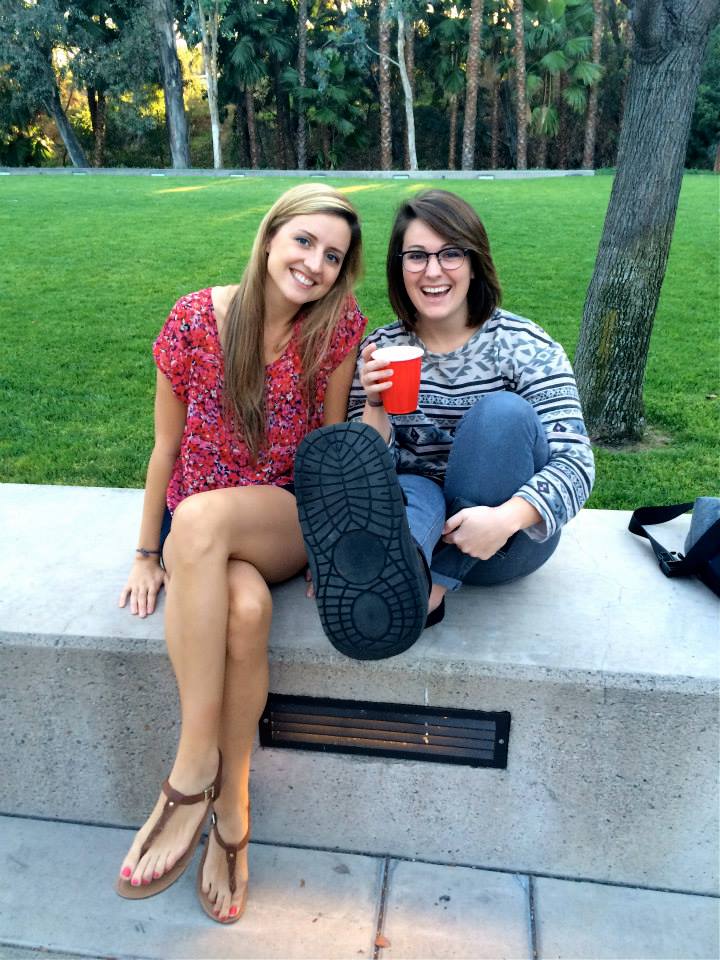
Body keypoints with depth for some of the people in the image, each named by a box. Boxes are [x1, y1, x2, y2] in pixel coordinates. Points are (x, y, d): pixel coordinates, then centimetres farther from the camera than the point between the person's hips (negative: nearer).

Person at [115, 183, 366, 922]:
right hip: (193, 527, 1)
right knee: (245, 608, -33)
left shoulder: (339, 327, -7)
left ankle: (193, 774, -22)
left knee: (202, 514, -35)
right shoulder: (195, 319, -8)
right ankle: (230, 811, -13)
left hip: (288, 521, -1)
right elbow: (167, 444, 0)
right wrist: (146, 554, 4)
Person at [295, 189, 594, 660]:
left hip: (509, 539, -1)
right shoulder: (381, 351, 1)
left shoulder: (525, 347, -7)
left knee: (504, 412, -27)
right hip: (420, 515, 2)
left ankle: (432, 588, -28)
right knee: (407, 492, -32)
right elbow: (369, 468, -2)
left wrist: (507, 517, -34)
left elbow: (575, 461, -15)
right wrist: (375, 407, -21)